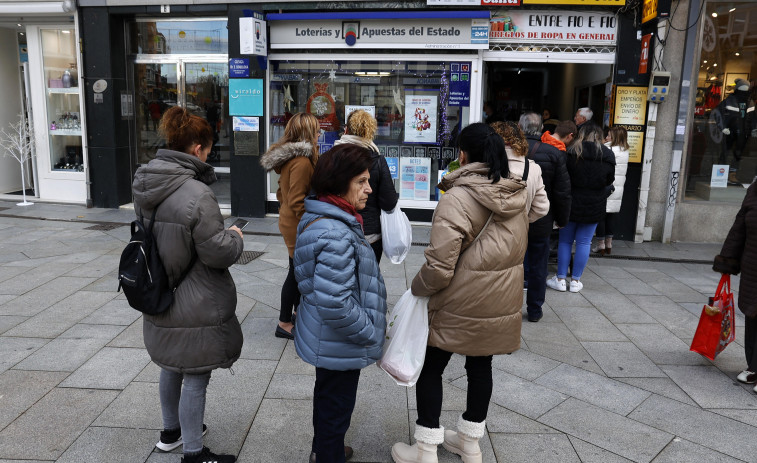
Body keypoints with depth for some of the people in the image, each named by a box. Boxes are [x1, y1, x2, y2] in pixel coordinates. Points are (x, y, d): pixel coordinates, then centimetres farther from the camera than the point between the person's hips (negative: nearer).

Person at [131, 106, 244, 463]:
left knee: (172, 367, 26)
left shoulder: (145, 187, 1)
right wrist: (236, 238, -2)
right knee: (195, 379, 7)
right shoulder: (196, 195, -26)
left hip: (160, 297, 9)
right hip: (196, 307, -9)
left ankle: (171, 432, 46)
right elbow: (219, 252, -23)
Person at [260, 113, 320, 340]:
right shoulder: (302, 161, -23)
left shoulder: (287, 157, 8)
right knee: (297, 272, 2)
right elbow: (298, 202, -24)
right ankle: (284, 324, 15)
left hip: (288, 221, 10)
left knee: (298, 270, 21)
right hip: (297, 227, -10)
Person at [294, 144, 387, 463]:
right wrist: (370, 333, -18)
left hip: (324, 338, 10)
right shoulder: (336, 235, -31)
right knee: (337, 407, 11)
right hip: (340, 345, -10)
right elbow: (335, 304, -33)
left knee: (326, 396, 29)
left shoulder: (319, 219, 2)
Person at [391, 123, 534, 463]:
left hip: (460, 305, -6)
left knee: (430, 368, 11)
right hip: (502, 303, 7)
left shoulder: (457, 199, -22)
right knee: (481, 366, 21)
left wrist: (417, 288, -7)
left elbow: (439, 268, -25)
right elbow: (517, 251, 12)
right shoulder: (518, 197, 1)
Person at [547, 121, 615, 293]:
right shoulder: (608, 155, -2)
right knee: (584, 242, 8)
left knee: (565, 241, 9)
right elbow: (609, 180, 8)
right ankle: (576, 280, 14)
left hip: (571, 203, -2)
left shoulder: (571, 152, -10)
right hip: (595, 206, 2)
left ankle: (560, 279, 11)